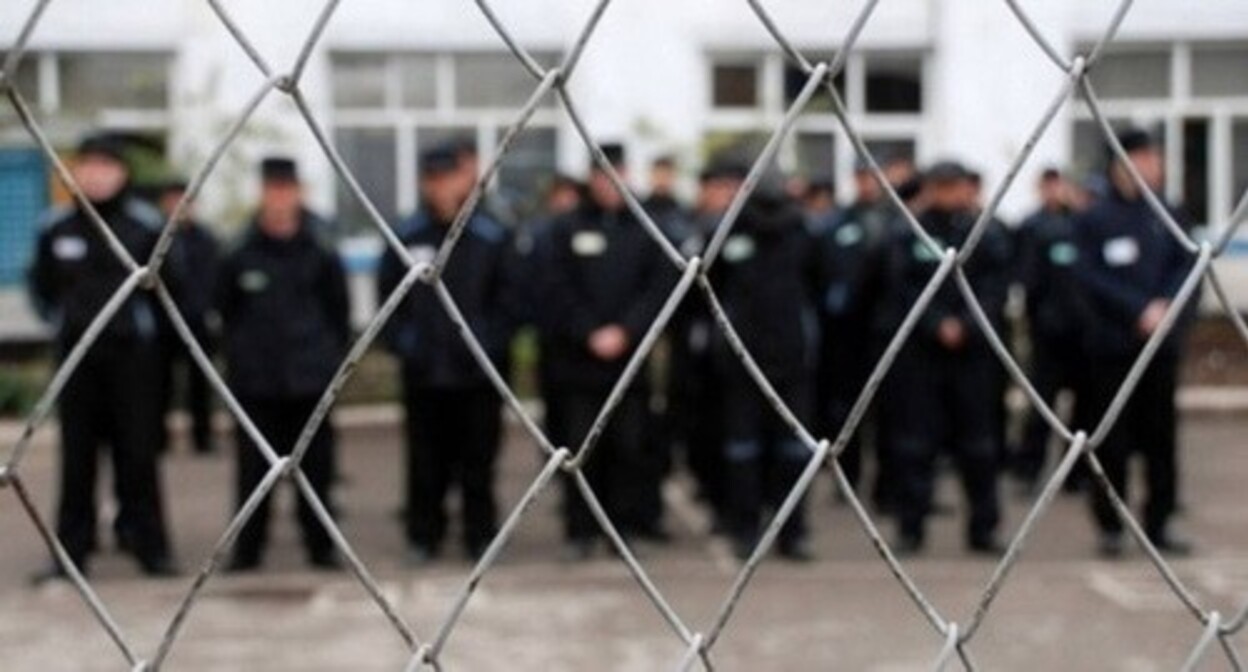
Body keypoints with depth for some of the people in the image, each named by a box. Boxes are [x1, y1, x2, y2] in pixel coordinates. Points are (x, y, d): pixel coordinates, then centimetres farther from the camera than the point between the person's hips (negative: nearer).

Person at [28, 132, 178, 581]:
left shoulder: (145, 224, -3)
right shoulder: (56, 228, 4)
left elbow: (169, 284, 6)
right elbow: (42, 287, 18)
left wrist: (137, 323, 5)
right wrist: (65, 323, 11)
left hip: (132, 353, -2)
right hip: (76, 356, 2)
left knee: (138, 450, 0)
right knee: (77, 454, 5)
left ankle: (151, 547, 8)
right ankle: (72, 549, 11)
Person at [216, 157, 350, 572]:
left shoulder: (320, 250, -2)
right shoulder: (241, 253, -3)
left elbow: (339, 309, 5)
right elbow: (226, 309, 8)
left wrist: (332, 357, 2)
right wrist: (238, 355, 6)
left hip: (310, 380, 0)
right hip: (255, 382, 0)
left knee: (315, 467, 7)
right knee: (253, 469, 6)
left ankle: (320, 546, 18)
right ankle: (247, 549, 16)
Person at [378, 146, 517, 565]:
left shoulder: (491, 238, 1)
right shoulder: (406, 237, 2)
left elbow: (505, 296, 5)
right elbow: (387, 295, 8)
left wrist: (492, 342, -4)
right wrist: (400, 342, -2)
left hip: (477, 371, 0)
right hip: (423, 372, 1)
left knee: (478, 458, 5)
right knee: (425, 460, 7)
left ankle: (480, 535, 16)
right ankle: (423, 536, 18)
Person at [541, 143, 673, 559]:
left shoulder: (645, 230, 7)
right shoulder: (567, 229, 5)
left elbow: (660, 288, 0)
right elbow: (559, 291, -1)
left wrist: (625, 332, -11)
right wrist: (590, 334, -11)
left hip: (631, 358, 0)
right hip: (577, 358, 0)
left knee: (632, 445, 0)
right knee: (580, 447, 2)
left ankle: (631, 522, 9)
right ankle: (581, 530, 10)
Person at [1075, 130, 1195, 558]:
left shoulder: (1166, 216, 9)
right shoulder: (1094, 221, -1)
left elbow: (1186, 266, 6)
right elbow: (1093, 279, -8)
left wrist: (1165, 306, -12)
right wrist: (1141, 311, -15)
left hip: (1161, 341, 3)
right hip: (1113, 343, -3)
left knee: (1160, 434, 6)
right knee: (1112, 438, 1)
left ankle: (1158, 524, 15)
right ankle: (1110, 526, 10)